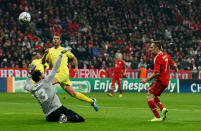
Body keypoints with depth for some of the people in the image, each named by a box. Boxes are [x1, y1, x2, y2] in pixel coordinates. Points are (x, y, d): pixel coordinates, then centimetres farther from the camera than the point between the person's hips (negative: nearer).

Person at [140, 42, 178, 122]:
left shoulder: (157, 58, -18)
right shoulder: (166, 55, 8)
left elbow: (156, 73, -25)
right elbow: (174, 65, 17)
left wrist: (147, 79, -21)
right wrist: (176, 69, 40)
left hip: (159, 80, -9)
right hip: (166, 80, 9)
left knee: (150, 97, -8)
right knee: (153, 95, 24)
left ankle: (158, 117, -10)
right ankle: (162, 109, 9)